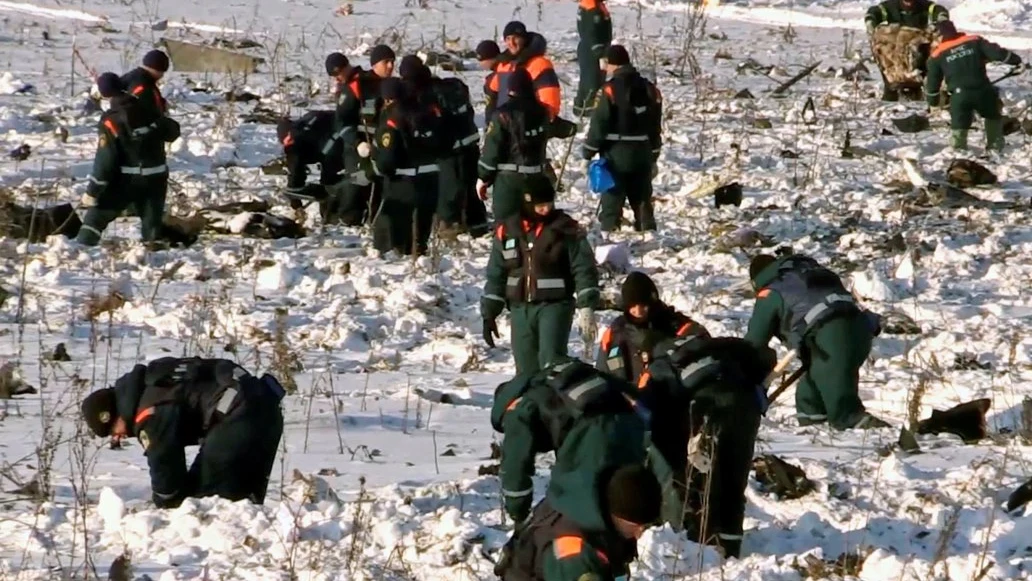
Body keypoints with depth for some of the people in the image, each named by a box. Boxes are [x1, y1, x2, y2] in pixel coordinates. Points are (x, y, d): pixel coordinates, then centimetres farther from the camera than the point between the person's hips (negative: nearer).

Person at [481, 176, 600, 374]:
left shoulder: (566, 229, -3)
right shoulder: (508, 231, 7)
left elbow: (584, 270, -5)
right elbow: (495, 275, 14)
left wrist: (586, 307, -14)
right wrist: (489, 314, 11)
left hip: (555, 306, -4)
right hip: (520, 309, 4)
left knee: (551, 364, -18)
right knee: (526, 370, 5)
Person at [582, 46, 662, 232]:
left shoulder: (611, 89, -13)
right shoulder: (649, 89, 8)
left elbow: (598, 124, -12)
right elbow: (655, 128, 15)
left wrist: (588, 152, -1)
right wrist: (653, 158, 23)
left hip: (616, 155, -6)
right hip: (642, 155, 6)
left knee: (611, 202, -2)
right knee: (642, 201, 13)